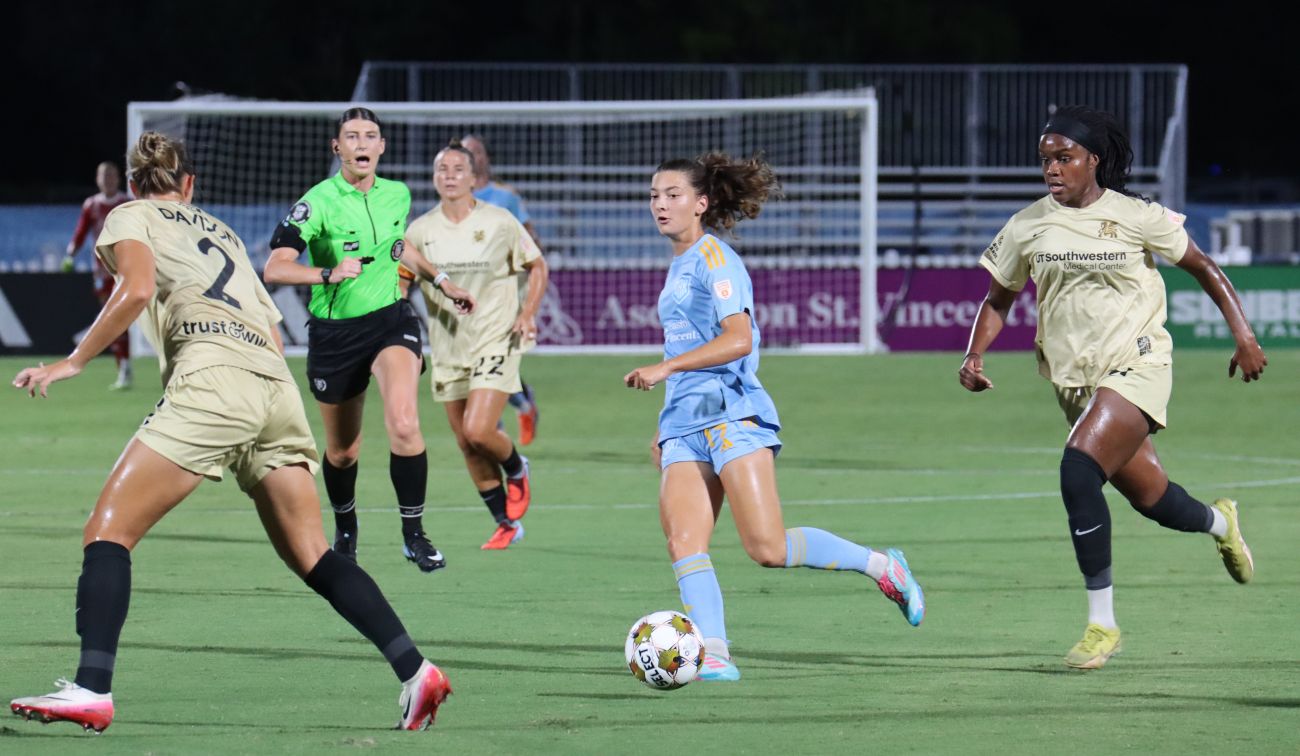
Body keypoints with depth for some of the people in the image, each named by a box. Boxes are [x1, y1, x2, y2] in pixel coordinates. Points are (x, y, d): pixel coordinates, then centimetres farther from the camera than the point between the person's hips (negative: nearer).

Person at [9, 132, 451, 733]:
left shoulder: (129, 217, 15)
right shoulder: (222, 232, 33)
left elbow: (137, 288, -5)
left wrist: (73, 362, -1)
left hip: (212, 376, -6)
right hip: (278, 386, 6)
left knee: (109, 531, -6)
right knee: (311, 555, 8)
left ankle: (91, 691, -21)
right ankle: (414, 671, -3)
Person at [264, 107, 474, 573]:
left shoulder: (397, 196, 2)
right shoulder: (319, 202, -14)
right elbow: (274, 269, -21)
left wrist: (441, 280, 27)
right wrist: (329, 274, -35)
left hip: (390, 320, 2)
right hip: (335, 332, -2)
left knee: (403, 424, -23)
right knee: (342, 452, 11)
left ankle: (414, 533, -11)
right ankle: (345, 530, 40)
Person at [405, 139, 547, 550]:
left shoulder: (499, 222, -5)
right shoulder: (420, 230, 3)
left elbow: (537, 266, 5)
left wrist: (528, 313, -9)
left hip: (495, 341, -4)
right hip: (447, 347, 4)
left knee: (478, 430, -18)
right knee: (467, 444, 5)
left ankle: (517, 469, 15)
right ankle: (507, 523, 19)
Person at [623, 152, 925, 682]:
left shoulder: (714, 257, -7)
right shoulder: (678, 266, 21)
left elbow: (738, 340, -19)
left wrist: (665, 368, -25)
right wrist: (666, 428, 32)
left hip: (731, 415, -8)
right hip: (685, 421, 8)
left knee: (768, 548, -13)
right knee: (683, 543, -11)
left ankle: (883, 567, 5)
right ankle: (714, 657, -16)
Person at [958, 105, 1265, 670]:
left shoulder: (1136, 217, -7)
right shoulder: (1028, 227, 2)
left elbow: (1203, 268, 4)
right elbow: (998, 299, 13)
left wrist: (1243, 337, -1)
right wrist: (974, 355, -4)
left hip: (1136, 365, -5)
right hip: (1073, 378, 5)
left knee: (1078, 470, -26)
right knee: (1149, 498, 13)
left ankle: (1102, 623, -17)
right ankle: (1218, 522, 51)